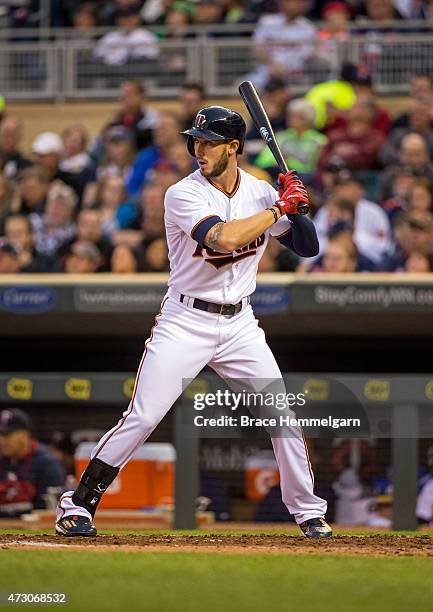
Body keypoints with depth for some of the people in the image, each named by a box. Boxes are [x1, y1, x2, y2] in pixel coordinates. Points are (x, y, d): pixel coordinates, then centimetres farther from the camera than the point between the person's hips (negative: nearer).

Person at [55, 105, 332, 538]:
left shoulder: (260, 192, 2)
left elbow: (308, 247, 7)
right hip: (185, 321, -4)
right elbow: (223, 238, -31)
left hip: (239, 324, 4)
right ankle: (77, 505, 1)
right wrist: (279, 209, -22)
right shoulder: (183, 195, -14)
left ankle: (307, 511, 16)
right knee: (141, 419, -10)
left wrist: (295, 208, -11)